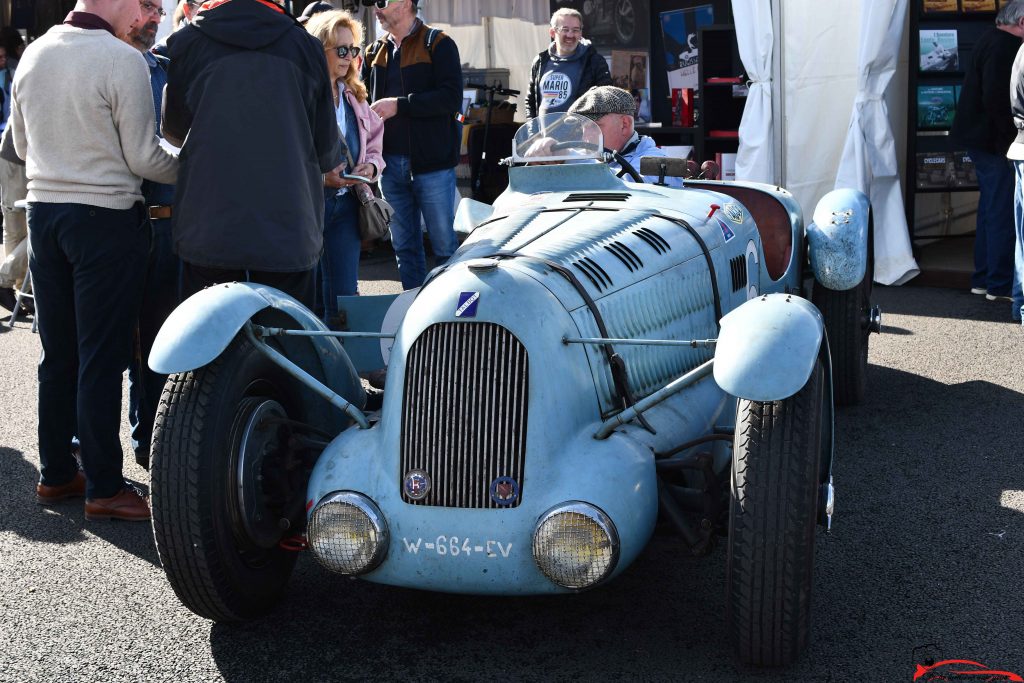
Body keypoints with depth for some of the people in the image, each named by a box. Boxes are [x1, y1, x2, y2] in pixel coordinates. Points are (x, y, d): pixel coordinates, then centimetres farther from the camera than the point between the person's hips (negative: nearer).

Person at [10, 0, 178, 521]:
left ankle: (55, 474, 22)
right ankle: (103, 488, 5)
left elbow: (22, 146, 15)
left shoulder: (33, 54, 7)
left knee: (57, 354, 14)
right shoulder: (121, 59, -15)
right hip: (106, 218, -6)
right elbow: (143, 157, -13)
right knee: (101, 357, -1)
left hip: (43, 211, 7)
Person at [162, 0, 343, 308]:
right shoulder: (305, 45, 0)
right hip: (289, 232, 1)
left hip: (206, 232, 0)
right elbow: (327, 145, 7)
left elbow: (174, 131, 14)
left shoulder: (187, 42, -1)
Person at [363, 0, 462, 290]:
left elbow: (451, 98, -14)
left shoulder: (438, 45, -3)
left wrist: (400, 105, -17)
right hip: (391, 164, 6)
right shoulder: (375, 52, 15)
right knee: (404, 246, 11)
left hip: (431, 161, -6)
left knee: (444, 245, 1)